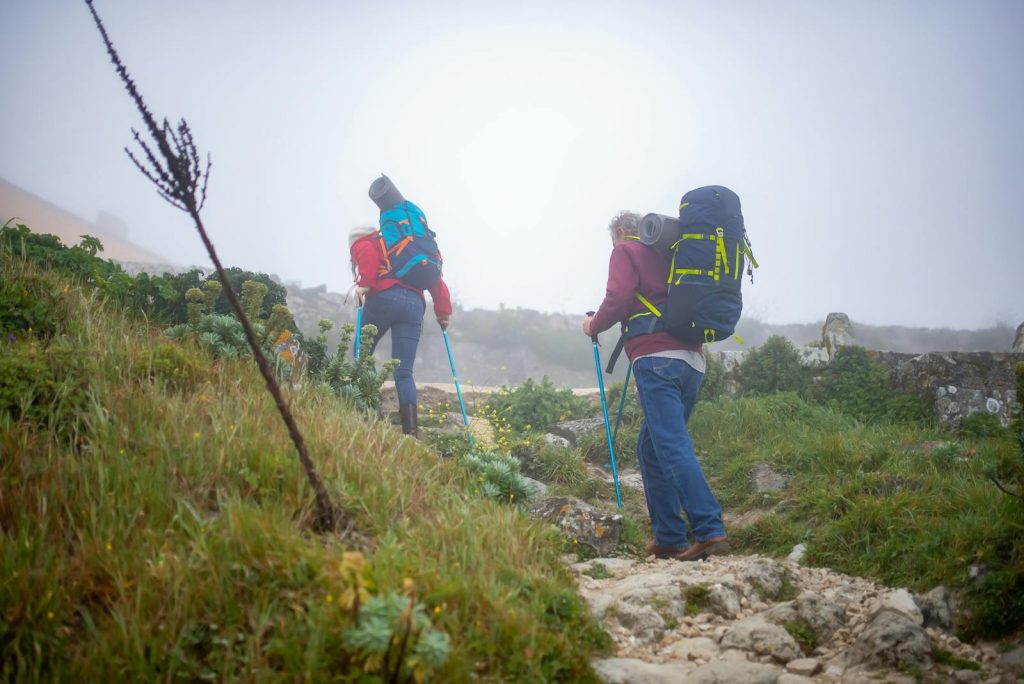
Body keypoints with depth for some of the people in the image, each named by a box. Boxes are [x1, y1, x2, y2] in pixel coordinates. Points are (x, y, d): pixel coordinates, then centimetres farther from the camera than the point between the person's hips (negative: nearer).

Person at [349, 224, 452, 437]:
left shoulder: (362, 244, 21)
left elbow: (368, 253, -5)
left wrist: (364, 284, -15)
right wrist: (443, 311, 23)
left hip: (384, 298, -5)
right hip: (415, 303, 5)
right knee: (404, 372, -1)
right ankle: (411, 430, -17)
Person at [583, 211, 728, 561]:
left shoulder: (626, 250, 7)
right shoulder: (669, 253, 27)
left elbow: (618, 301, -7)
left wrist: (593, 325, 11)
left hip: (657, 358, -7)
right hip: (692, 359, 8)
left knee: (673, 446, -14)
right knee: (651, 447, 14)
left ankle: (710, 530, -24)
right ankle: (667, 539, 12)